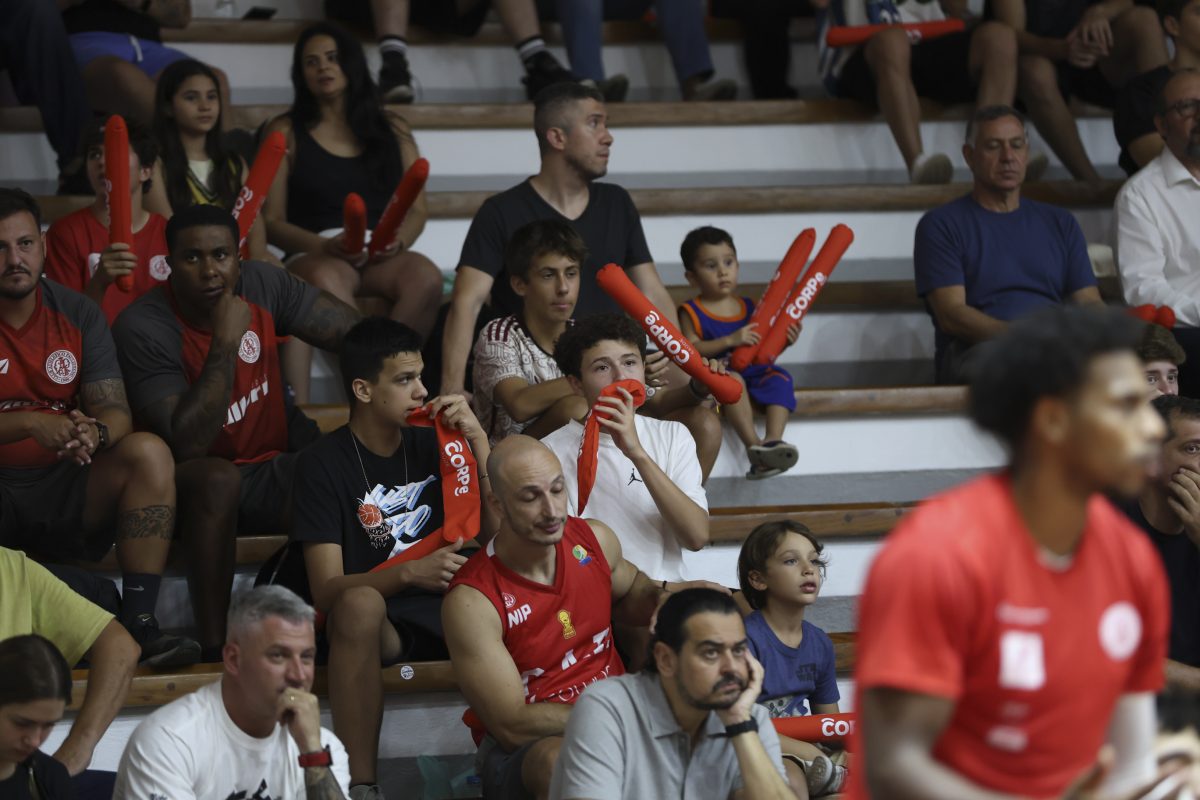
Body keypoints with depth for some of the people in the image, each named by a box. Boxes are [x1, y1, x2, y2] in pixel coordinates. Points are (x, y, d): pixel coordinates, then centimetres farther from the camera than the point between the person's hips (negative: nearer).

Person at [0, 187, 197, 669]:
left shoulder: (77, 315, 6)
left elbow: (116, 411, -3)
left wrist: (94, 433, -27)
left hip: (66, 493, 3)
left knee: (149, 453, -22)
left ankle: (140, 624, -26)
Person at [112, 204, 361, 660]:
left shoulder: (260, 285, -6)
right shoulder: (143, 329, -21)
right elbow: (187, 444, -29)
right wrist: (226, 343, -31)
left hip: (273, 470, 4)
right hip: (193, 485, -4)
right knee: (218, 478, -38)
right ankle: (213, 648, -36)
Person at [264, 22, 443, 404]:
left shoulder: (391, 129, 20)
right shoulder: (285, 133, 13)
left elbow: (416, 208, 14)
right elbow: (272, 221, 5)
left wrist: (397, 241, -9)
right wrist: (323, 246, -14)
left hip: (383, 257, 2)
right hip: (315, 255, -2)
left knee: (425, 277, -35)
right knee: (326, 280, -41)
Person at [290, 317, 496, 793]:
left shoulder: (432, 445, 12)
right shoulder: (324, 464, -2)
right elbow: (326, 590, -11)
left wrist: (478, 442, -5)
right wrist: (409, 574, -28)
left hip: (448, 610, 3)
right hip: (374, 625, -3)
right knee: (359, 602, -40)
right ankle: (360, 784, -38)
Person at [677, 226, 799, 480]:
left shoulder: (748, 307, 15)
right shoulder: (692, 312, 2)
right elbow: (691, 349, -13)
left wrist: (783, 341, -1)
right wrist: (730, 341, -22)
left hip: (752, 372, 4)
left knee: (779, 380, -25)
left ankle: (773, 440, -42)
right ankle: (754, 447, -45)